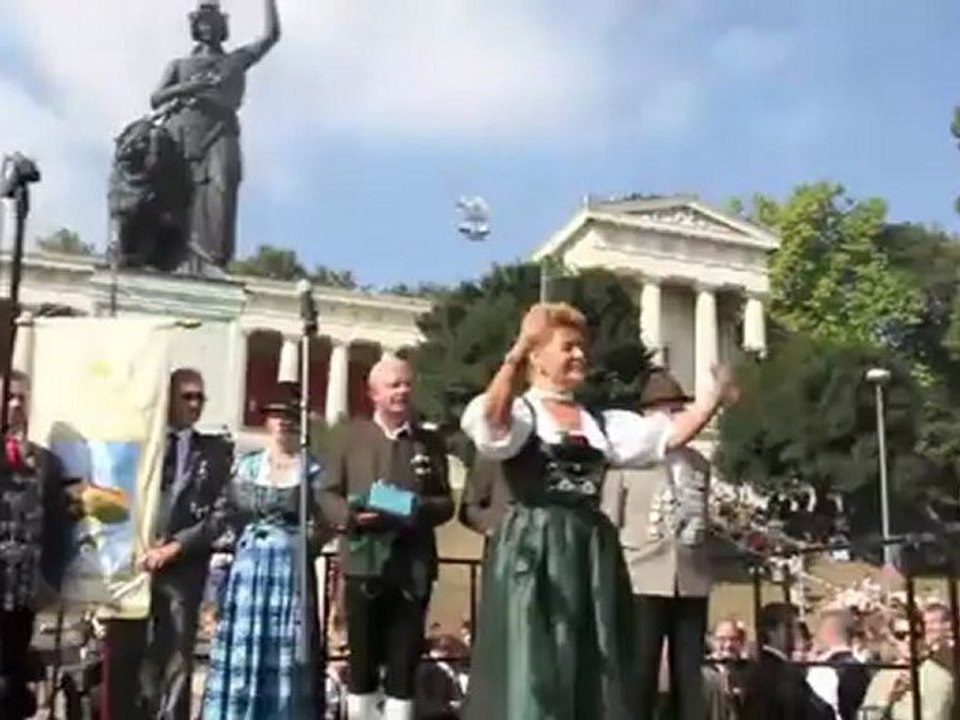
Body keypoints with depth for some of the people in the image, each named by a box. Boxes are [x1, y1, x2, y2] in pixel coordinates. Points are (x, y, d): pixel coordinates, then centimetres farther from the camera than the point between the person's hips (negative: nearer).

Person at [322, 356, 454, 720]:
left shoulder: (431, 441, 10)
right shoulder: (351, 435, 6)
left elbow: (445, 502, 7)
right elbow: (329, 494, 3)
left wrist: (419, 511, -14)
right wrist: (352, 516, -16)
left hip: (413, 567, 1)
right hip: (364, 564, -1)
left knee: (404, 661, 4)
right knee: (362, 659, 7)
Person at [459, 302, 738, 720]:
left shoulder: (600, 424, 17)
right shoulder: (518, 413, -1)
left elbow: (666, 436, 9)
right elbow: (490, 422, -25)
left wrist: (714, 400, -2)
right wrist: (516, 355, -36)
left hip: (593, 552, 6)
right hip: (533, 551, -6)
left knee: (595, 670, 9)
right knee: (533, 670, -5)